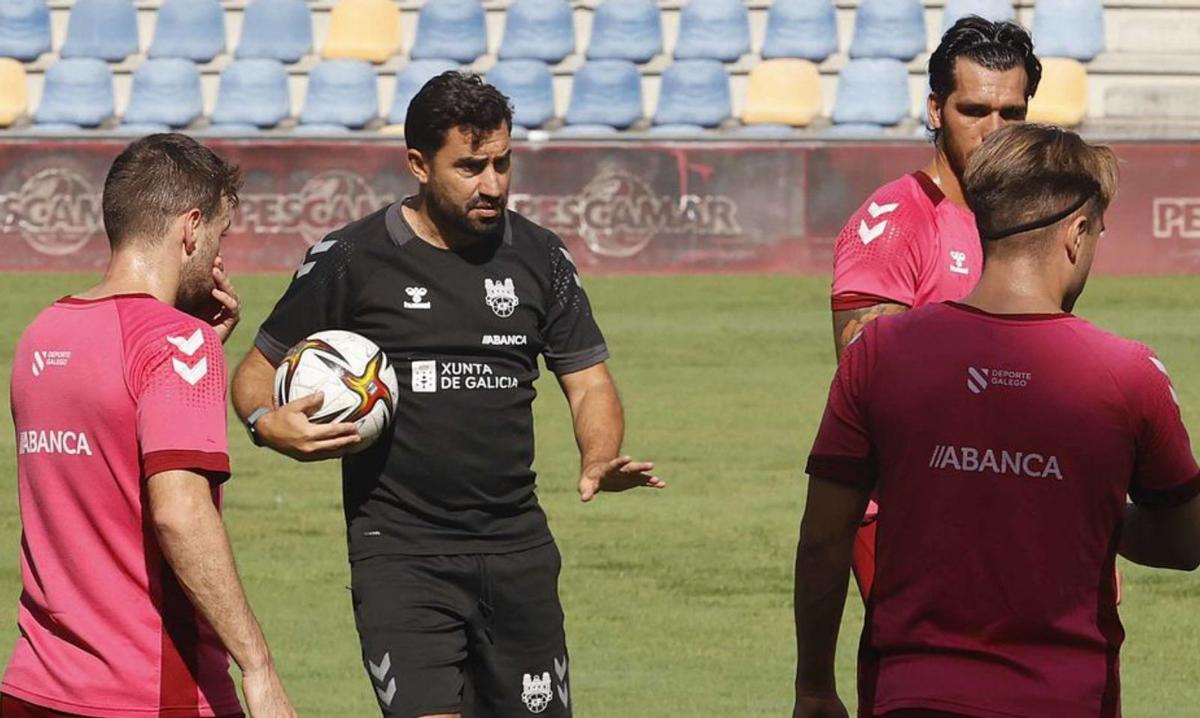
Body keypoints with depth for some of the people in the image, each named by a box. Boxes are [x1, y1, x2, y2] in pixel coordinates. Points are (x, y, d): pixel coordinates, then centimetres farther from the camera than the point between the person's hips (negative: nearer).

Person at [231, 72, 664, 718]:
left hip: (517, 547, 4)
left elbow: (589, 383, 11)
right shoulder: (350, 259, -2)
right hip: (399, 551, -4)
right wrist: (269, 424, -17)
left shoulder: (540, 258, 7)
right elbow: (257, 371, 6)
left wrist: (599, 462, -10)